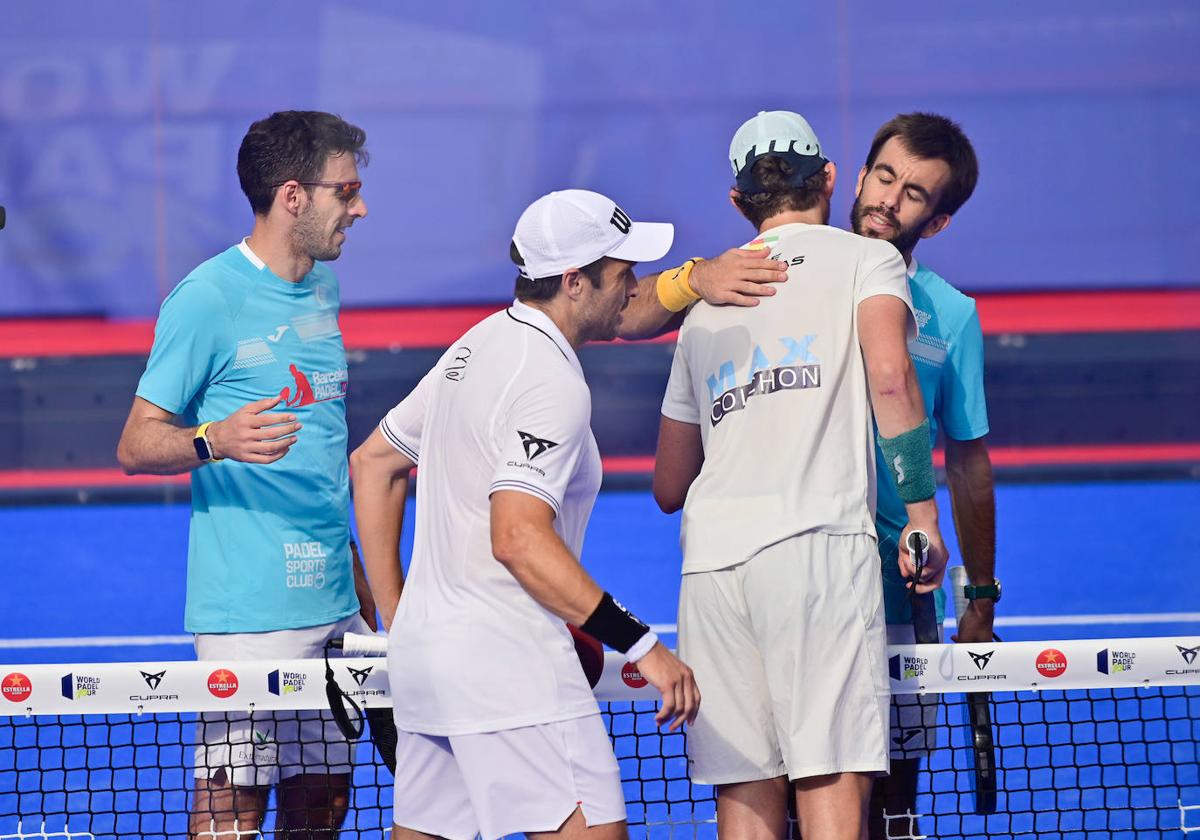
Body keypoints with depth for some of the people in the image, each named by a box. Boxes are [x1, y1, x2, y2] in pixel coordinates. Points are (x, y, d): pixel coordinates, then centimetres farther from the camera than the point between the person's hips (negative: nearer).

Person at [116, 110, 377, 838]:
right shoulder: (208, 298, -10)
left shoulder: (323, 287, 15)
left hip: (332, 603, 8)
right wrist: (214, 441, -29)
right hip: (250, 608, -8)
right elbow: (136, 445, -9)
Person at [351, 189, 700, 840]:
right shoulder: (553, 384, -14)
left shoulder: (477, 346, 15)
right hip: (509, 661, -10)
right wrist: (641, 645, -23)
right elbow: (519, 538, -24)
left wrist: (395, 620, 22)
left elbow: (373, 463, 22)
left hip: (425, 651, 10)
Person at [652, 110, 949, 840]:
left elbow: (670, 486, 31)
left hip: (709, 557, 5)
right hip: (818, 542, -5)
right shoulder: (866, 259, 12)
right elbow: (889, 374, -9)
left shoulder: (707, 300, 26)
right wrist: (921, 512, -5)